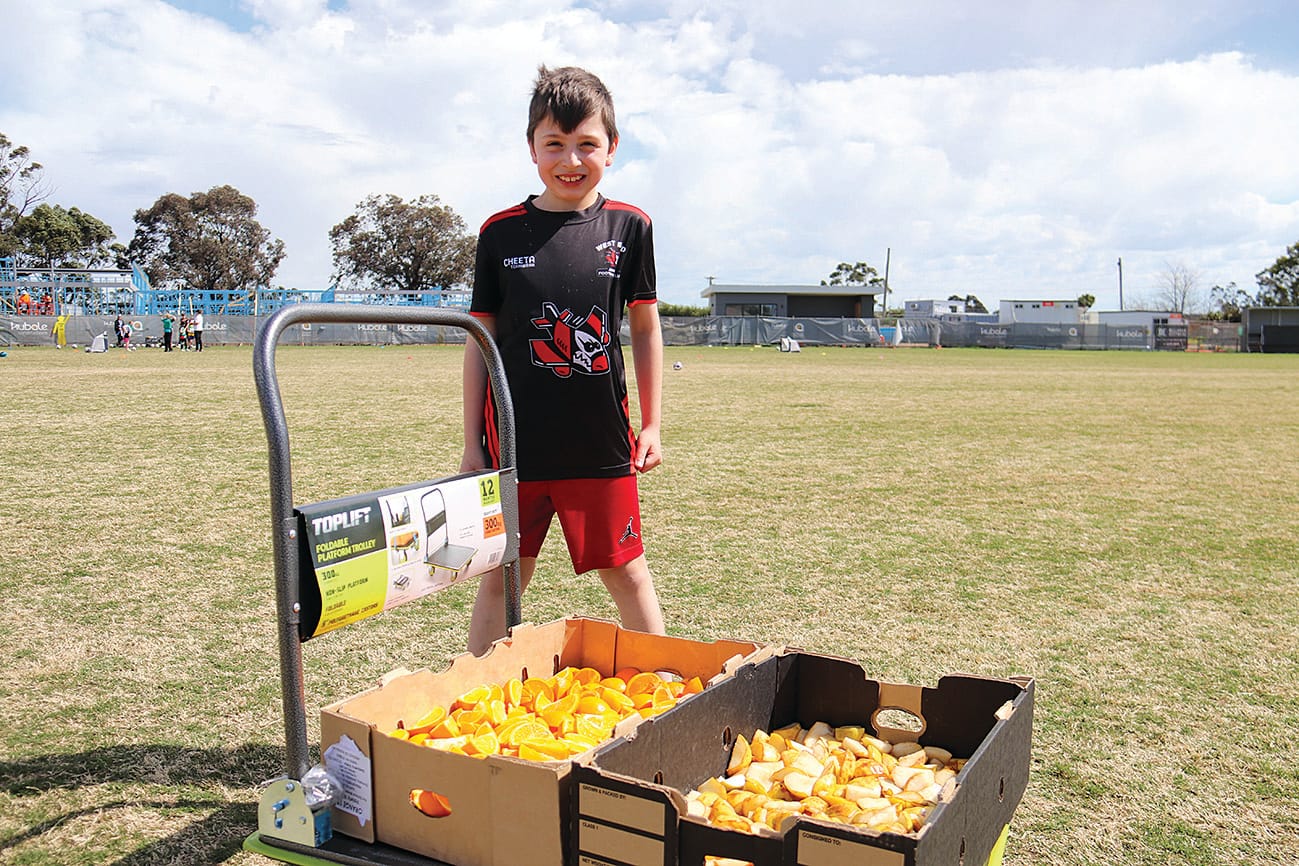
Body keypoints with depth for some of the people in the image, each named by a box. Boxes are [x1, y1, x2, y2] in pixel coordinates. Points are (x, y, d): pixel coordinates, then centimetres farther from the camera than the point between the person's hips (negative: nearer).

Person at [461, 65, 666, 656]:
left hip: (601, 442, 0)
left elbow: (645, 328, 8)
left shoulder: (628, 226, 1)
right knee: (500, 579, 10)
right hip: (514, 441, 0)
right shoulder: (501, 232, 1)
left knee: (627, 573, 10)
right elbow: (481, 341, 4)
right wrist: (472, 445, 4)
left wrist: (651, 425, 7)